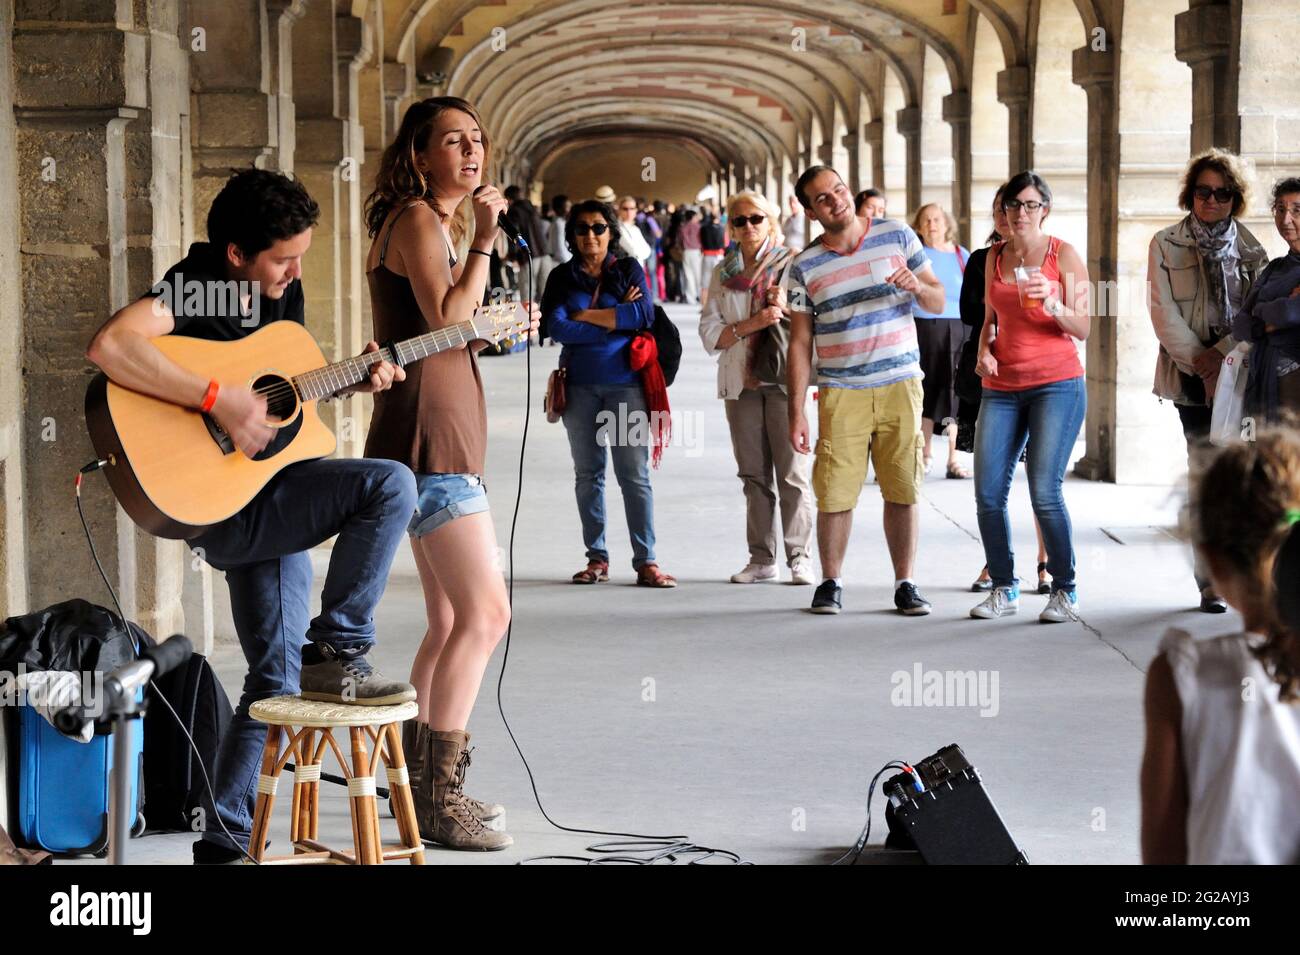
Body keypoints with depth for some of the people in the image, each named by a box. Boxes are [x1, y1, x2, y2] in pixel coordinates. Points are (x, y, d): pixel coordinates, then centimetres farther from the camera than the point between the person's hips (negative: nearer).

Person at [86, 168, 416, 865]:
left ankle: (223, 843, 23)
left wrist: (353, 378, 4)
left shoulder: (281, 290, 8)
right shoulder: (195, 287, -17)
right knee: (390, 485, -24)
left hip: (268, 503, 9)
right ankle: (336, 655, -13)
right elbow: (109, 346, -35)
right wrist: (220, 399, -34)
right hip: (223, 507, -9)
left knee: (278, 680, 13)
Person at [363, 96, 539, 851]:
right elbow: (447, 320, -22)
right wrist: (484, 242, -17)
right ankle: (438, 797, -13)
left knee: (450, 622, 12)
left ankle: (421, 782, 18)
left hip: (446, 440, 11)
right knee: (485, 613, -15)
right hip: (430, 438, -11)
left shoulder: (439, 223, 21)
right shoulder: (416, 220, -9)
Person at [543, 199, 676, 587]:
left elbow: (645, 314, -11)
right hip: (580, 385, 2)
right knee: (587, 474, 7)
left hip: (625, 383, -2)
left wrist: (587, 315, -8)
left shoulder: (629, 269, 5)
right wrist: (616, 320, -9)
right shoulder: (562, 277, 7)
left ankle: (646, 560, -4)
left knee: (634, 474, -5)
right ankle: (597, 558, 14)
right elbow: (558, 328, -9)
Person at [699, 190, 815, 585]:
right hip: (741, 382, 4)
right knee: (754, 474, 7)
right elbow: (710, 333, 3)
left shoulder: (791, 264, 2)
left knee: (792, 472, -7)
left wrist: (784, 306, -17)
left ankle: (800, 556, -3)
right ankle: (762, 559, 11)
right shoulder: (723, 273, 12)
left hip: (784, 378, -4)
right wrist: (752, 324, -11)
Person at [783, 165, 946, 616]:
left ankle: (905, 583, 13)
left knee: (903, 491, 2)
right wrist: (796, 412, -1)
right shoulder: (805, 266, 2)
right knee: (834, 493, -3)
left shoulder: (897, 236, 3)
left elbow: (938, 301, 10)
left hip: (900, 384, 1)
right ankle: (831, 583, 12)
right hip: (840, 392, -1)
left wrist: (917, 286, -14)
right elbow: (800, 342, 4)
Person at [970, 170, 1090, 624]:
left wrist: (1052, 305, -20)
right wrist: (983, 352, 4)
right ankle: (1004, 589, 11)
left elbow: (1082, 328, -2)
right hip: (1002, 387, 5)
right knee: (988, 493, -3)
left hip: (1056, 384, -5)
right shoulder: (994, 257, 13)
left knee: (1045, 491, -13)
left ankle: (1065, 591, 1)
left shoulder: (1063, 255, 0)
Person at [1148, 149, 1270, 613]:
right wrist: (1197, 359, -7)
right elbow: (1163, 312, 1)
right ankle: (1212, 582, -3)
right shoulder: (1166, 244, 7)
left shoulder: (1250, 247, 9)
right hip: (1192, 375, -1)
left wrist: (1223, 353, -11)